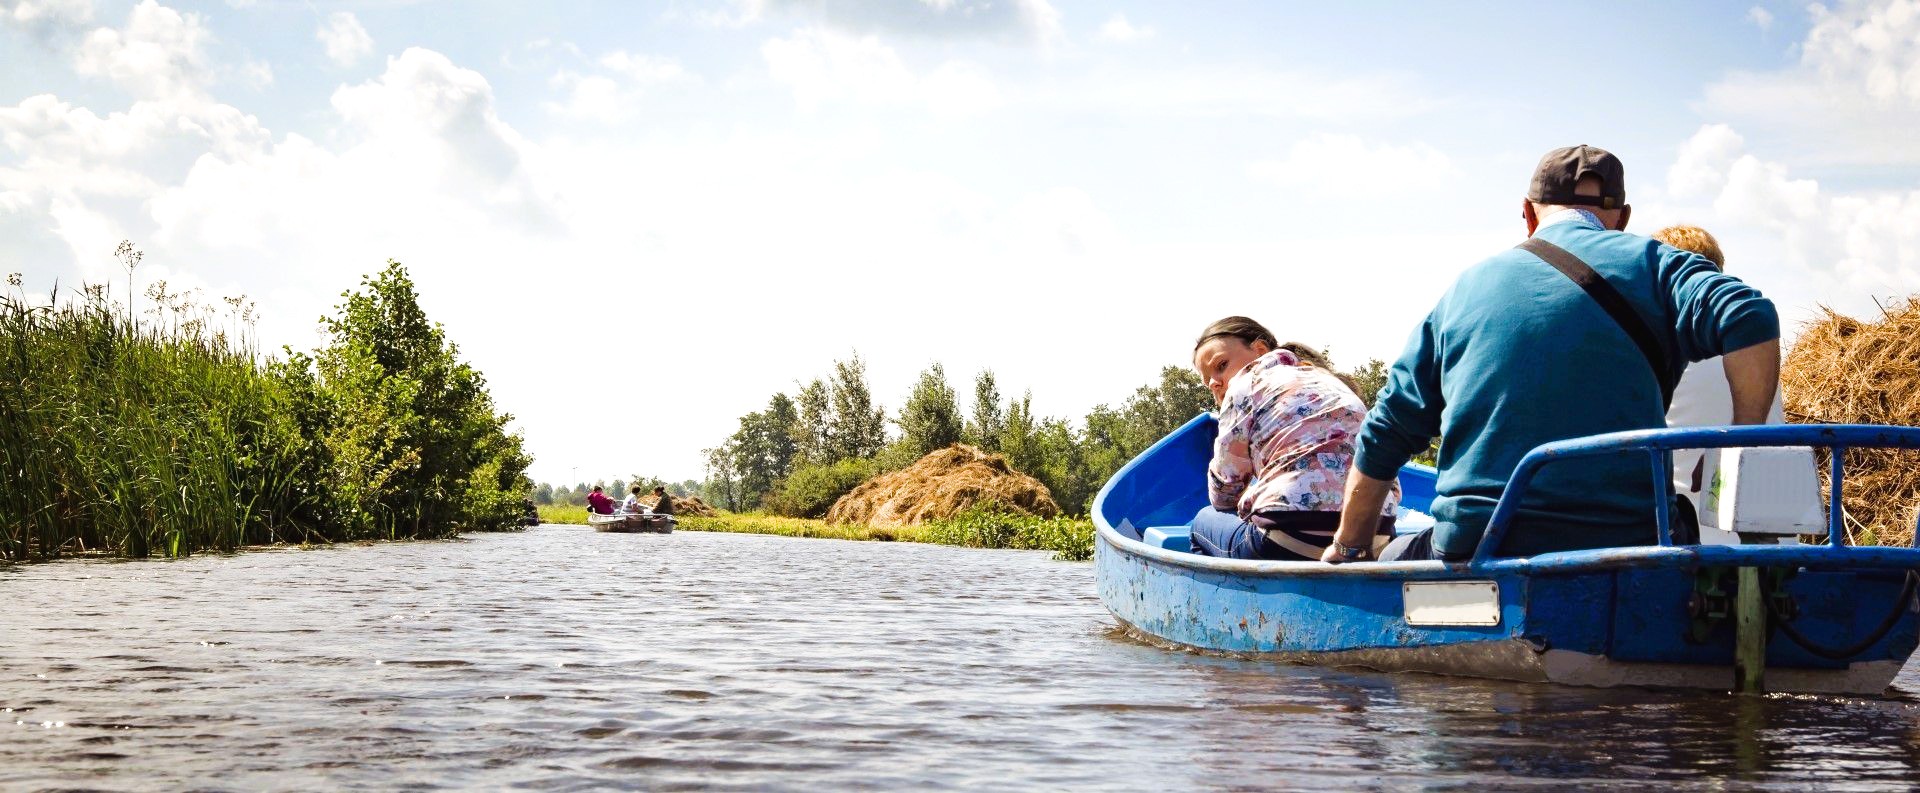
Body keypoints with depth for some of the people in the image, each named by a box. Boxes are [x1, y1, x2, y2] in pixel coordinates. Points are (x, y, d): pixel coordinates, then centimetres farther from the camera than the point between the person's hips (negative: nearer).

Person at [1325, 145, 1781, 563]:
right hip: (1624, 550, -2)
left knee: (1394, 560, 30)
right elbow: (1752, 322, -13)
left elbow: (1385, 435, 17)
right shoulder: (1650, 264, 7)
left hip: (1476, 552, 2)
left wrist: (1346, 549, 28)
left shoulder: (1465, 289, 15)